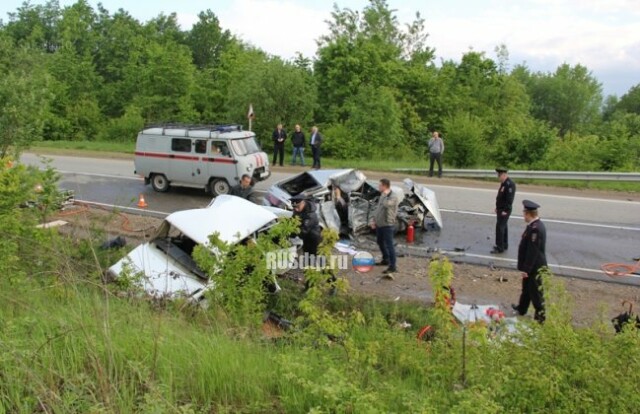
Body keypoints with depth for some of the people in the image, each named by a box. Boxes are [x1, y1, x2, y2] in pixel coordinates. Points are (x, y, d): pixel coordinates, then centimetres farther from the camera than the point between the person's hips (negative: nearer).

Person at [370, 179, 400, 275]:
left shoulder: (393, 197, -18)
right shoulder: (383, 195, 10)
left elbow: (385, 204, -38)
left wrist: (385, 194, -24)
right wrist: (374, 220, 15)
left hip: (388, 225, -10)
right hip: (379, 224, 10)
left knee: (389, 245, -8)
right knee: (380, 242, 22)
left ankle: (392, 267, -5)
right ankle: (385, 260, 39)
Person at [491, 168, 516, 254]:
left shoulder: (510, 184, -20)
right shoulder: (504, 183, 11)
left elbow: (509, 199, -24)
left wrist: (505, 210, -23)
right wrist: (497, 208, 17)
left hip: (504, 210, -10)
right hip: (501, 209, 10)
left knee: (499, 227, -8)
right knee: (503, 227, 17)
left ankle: (500, 248, -3)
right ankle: (504, 245, 29)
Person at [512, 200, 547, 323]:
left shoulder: (535, 228, -28)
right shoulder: (535, 225, 4)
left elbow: (533, 251, -27)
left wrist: (526, 269, -21)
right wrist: (525, 267, 19)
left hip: (535, 267, -10)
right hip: (531, 266, 10)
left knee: (536, 292, 5)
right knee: (526, 288, 25)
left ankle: (540, 317, 19)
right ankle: (522, 308, 43)